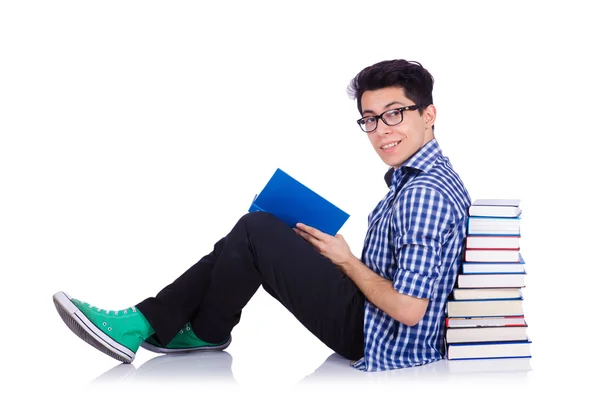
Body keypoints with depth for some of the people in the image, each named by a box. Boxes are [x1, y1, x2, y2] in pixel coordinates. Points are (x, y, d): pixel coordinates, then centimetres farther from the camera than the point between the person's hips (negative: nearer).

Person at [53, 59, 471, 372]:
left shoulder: (423, 194, -22)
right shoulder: (416, 176, 10)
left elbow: (408, 309, -28)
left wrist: (347, 261, -13)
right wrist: (339, 255, 5)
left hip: (376, 340, -10)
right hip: (376, 331, 10)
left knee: (257, 231, -14)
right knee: (255, 233, 10)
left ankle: (206, 332, 6)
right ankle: (151, 322, 9)